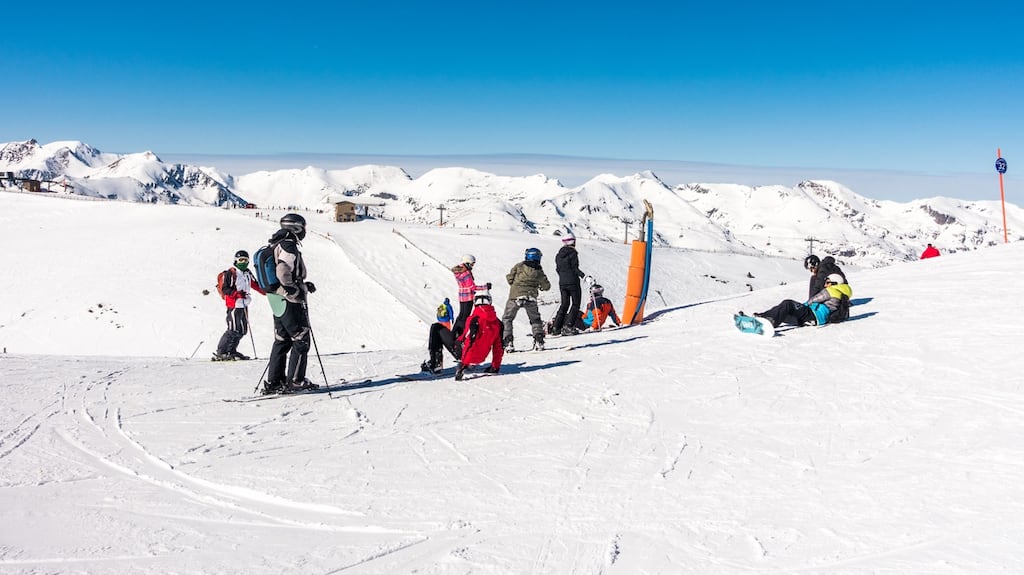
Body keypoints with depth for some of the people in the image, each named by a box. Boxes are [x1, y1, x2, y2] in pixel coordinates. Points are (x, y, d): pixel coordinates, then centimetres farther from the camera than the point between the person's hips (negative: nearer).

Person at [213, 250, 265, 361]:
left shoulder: (248, 273, 15)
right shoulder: (231, 273, -8)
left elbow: (255, 285, 25)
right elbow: (225, 289, -12)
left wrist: (267, 292, 23)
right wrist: (238, 293, -25)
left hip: (244, 305, 8)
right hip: (234, 305, -8)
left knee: (243, 330, 9)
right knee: (234, 329, -13)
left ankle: (232, 351, 18)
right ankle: (220, 352, -6)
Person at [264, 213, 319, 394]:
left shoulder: (276, 245, 16)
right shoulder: (289, 246, -15)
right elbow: (283, 272, -27)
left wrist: (303, 285, 18)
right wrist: (297, 291, -17)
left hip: (277, 301, 10)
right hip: (290, 301, -10)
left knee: (282, 340, 14)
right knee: (301, 340, -1)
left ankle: (274, 382, 16)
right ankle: (295, 381, 0)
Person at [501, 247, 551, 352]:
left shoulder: (519, 266, 0)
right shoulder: (539, 271, 4)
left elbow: (510, 278, 2)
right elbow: (546, 286, 13)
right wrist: (541, 287, 35)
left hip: (515, 296, -2)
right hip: (531, 298, 2)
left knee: (507, 319, 11)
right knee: (535, 320, 22)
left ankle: (508, 343, 0)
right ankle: (538, 341, 10)